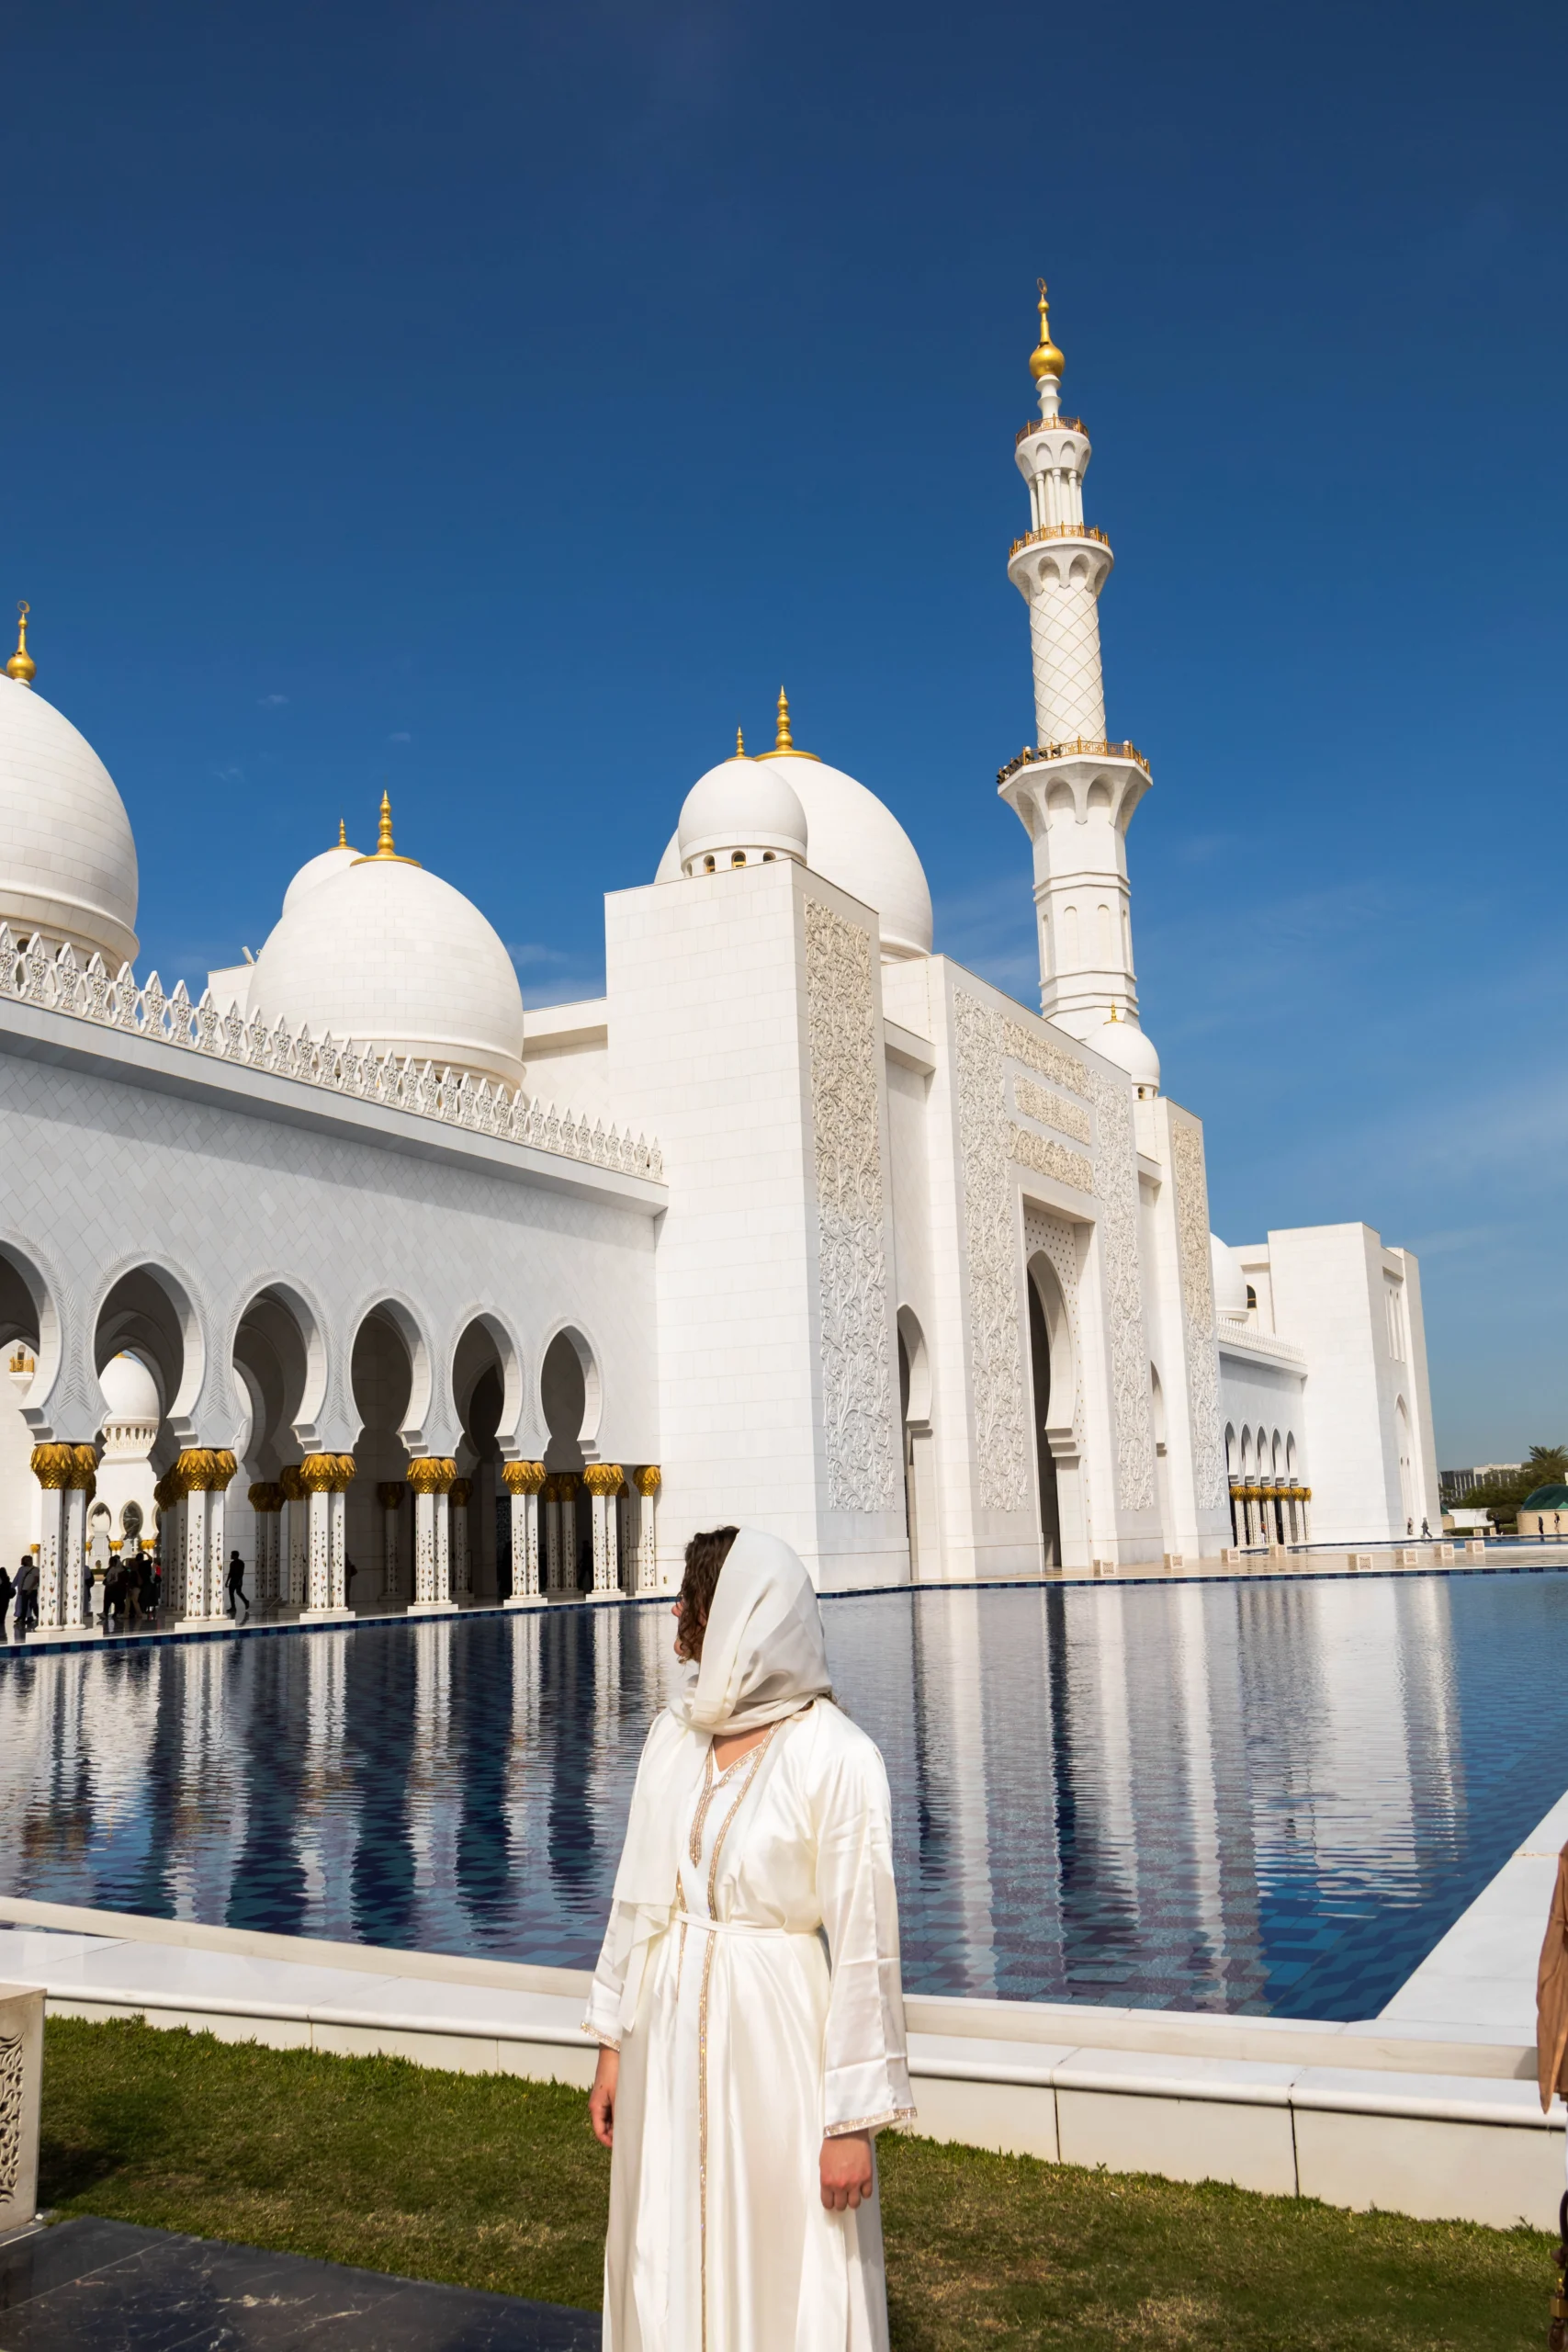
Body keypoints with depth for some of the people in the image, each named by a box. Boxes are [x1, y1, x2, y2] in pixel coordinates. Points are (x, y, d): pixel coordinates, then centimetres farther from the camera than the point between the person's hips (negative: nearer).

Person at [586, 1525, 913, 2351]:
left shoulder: (836, 1759, -17)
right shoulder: (676, 1734, 1)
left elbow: (862, 1944, -15)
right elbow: (638, 1897, 9)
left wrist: (855, 2118, -13)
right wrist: (613, 2042, 12)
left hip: (778, 2043, -6)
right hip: (669, 2040, 6)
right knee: (668, 2279, 16)